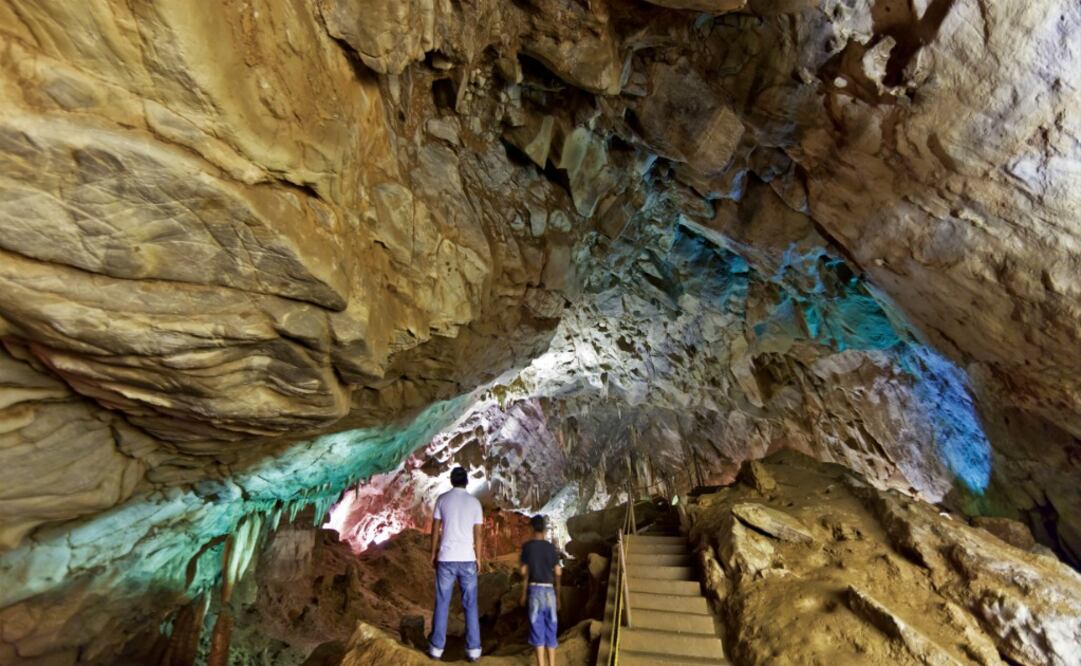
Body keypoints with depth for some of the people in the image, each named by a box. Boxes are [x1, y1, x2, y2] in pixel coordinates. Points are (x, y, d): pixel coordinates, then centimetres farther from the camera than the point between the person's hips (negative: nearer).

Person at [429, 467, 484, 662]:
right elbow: (478, 534, 0)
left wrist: (433, 554, 9)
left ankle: (437, 647, 16)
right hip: (467, 559, 0)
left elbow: (435, 529, -1)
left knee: (442, 603, 11)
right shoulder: (475, 502, 0)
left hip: (446, 558, 0)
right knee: (470, 605, 9)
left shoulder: (442, 499, -1)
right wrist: (478, 558, 9)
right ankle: (473, 649, 11)